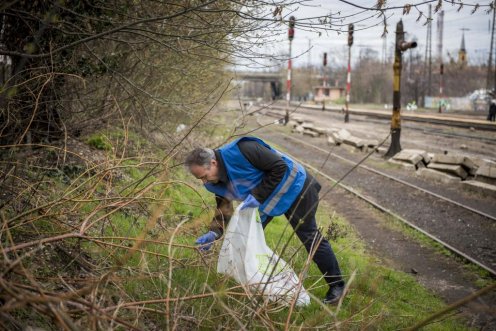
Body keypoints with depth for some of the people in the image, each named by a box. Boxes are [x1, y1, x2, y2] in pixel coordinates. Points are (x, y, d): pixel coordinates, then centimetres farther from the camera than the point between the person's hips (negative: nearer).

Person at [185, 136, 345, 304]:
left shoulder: (241, 150, -35)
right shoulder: (216, 182, -8)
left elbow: (280, 167, -31)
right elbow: (223, 209, -4)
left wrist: (258, 196, -31)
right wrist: (213, 233, -23)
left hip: (294, 187, -8)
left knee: (309, 236, -1)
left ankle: (336, 285, 13)